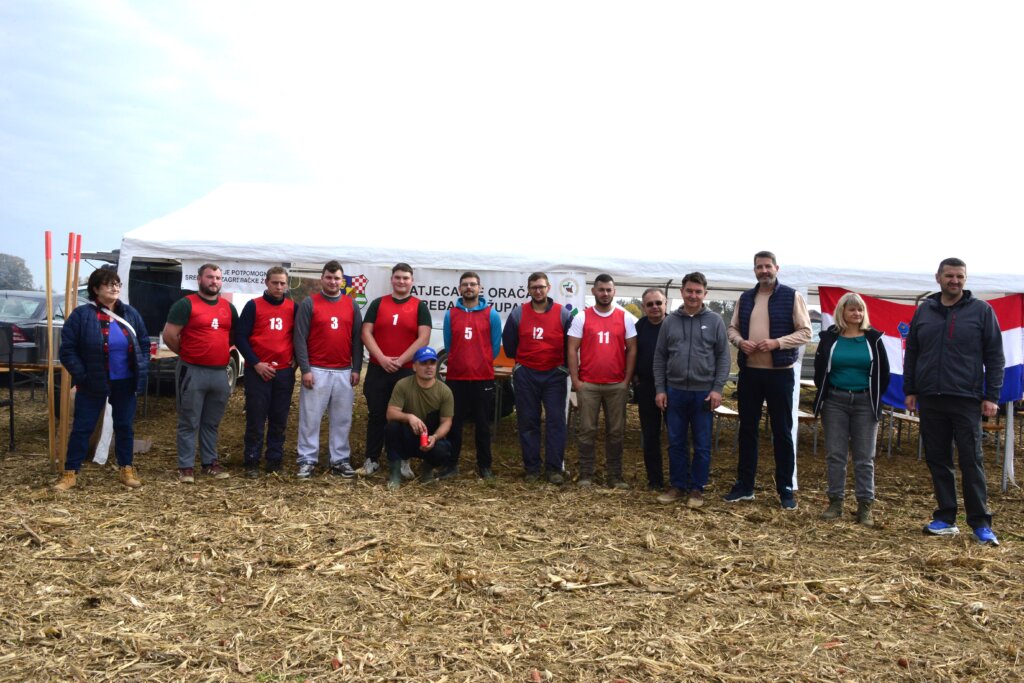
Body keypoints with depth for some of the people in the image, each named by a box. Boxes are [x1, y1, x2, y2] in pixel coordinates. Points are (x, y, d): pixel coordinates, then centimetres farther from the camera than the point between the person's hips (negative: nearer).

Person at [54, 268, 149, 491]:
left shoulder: (131, 314, 5)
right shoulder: (81, 315, -8)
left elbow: (144, 344, 12)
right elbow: (67, 349, -7)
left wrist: (142, 371, 2)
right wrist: (81, 375, -13)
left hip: (125, 383, 4)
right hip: (93, 384, -3)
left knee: (125, 427, 11)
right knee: (82, 427, 3)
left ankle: (126, 469, 23)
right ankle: (70, 472, 14)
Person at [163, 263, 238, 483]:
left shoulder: (228, 307, 11)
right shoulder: (186, 304, -6)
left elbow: (235, 335, 22)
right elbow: (169, 335, -8)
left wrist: (219, 350, 12)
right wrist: (186, 353, 3)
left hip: (220, 372, 5)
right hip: (192, 372, -5)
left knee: (212, 423, 14)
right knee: (189, 423, 2)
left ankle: (210, 462, 24)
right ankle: (186, 466, 10)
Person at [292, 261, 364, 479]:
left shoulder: (351, 304, 8)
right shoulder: (309, 303, -1)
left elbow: (357, 338, 9)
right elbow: (300, 338, -4)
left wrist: (356, 369, 3)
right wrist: (305, 369, -11)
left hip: (344, 372, 3)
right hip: (316, 371, -3)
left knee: (342, 419, 8)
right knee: (310, 418, 1)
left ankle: (340, 460, 16)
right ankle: (307, 460, 10)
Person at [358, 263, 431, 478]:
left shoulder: (420, 307, 3)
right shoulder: (377, 304, 7)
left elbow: (423, 338, -7)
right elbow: (366, 333, -1)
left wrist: (401, 360, -15)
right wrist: (382, 358, -14)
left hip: (408, 371, -1)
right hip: (377, 370, 1)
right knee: (376, 415, 7)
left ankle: (403, 461, 16)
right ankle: (371, 460, 16)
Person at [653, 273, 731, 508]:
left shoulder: (715, 321, 1)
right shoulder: (670, 321, 6)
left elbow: (723, 357, -1)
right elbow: (660, 357, 7)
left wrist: (718, 388, -9)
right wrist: (660, 389, 1)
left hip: (704, 392, -2)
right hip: (675, 391, 2)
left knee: (702, 445, 6)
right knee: (676, 443, 9)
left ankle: (697, 489, 17)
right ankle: (677, 485, 21)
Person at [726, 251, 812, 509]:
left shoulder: (792, 297, -4)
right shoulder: (745, 298, 10)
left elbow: (805, 332, -7)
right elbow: (732, 328, 13)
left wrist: (777, 342, -21)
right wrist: (740, 341, -9)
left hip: (780, 373, -4)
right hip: (749, 371, 4)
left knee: (782, 432, 4)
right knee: (747, 429, 10)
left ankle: (785, 489, 14)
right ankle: (744, 485, 21)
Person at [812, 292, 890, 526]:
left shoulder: (873, 338, 3)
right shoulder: (830, 338, 4)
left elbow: (883, 372, 7)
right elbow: (819, 369, 9)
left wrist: (875, 398, 3)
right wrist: (824, 395, 4)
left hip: (865, 403, 0)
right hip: (835, 402, 1)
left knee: (864, 458, 3)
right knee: (835, 454, 4)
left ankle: (865, 506, 8)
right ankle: (835, 502, 12)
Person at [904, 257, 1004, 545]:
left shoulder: (981, 311, 1)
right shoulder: (924, 311, 9)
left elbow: (995, 357, 0)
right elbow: (911, 353, 14)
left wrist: (992, 396, -5)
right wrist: (910, 390, 9)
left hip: (967, 400, -3)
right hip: (930, 400, 3)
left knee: (971, 461, -2)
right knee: (937, 460, 8)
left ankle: (981, 523, 6)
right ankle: (945, 518, 16)